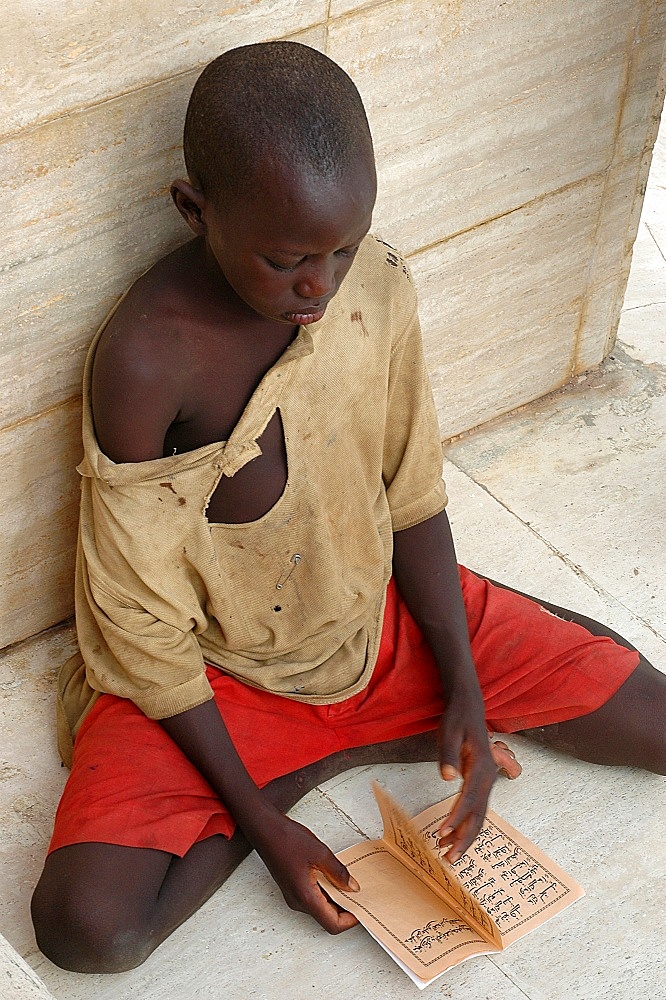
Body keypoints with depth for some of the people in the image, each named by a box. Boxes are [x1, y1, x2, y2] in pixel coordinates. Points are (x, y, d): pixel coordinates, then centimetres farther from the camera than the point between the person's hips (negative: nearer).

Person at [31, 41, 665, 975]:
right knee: (88, 926, -25)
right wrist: (259, 818, -18)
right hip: (214, 674, -3)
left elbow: (414, 499, -1)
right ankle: (326, 758, -3)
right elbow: (147, 634, -20)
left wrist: (464, 693, -8)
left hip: (382, 616, 3)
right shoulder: (144, 360, -28)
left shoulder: (378, 286, -14)